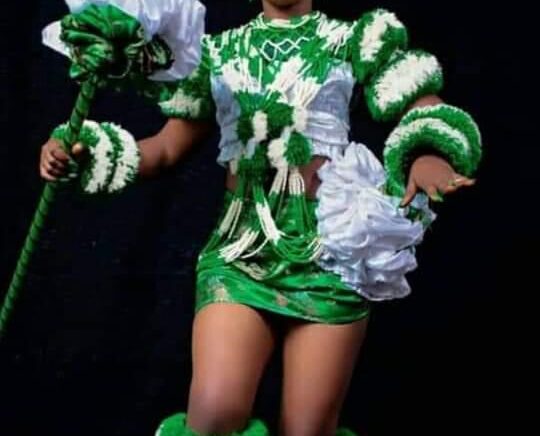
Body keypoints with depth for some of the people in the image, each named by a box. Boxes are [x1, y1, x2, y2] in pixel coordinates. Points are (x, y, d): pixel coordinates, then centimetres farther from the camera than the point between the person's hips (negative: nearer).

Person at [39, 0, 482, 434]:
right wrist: (83, 152, -1)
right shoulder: (217, 51, 16)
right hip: (241, 246, 1)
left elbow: (430, 116, 3)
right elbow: (168, 146, 16)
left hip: (329, 244, -1)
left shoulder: (354, 39, 9)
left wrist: (429, 158, -21)